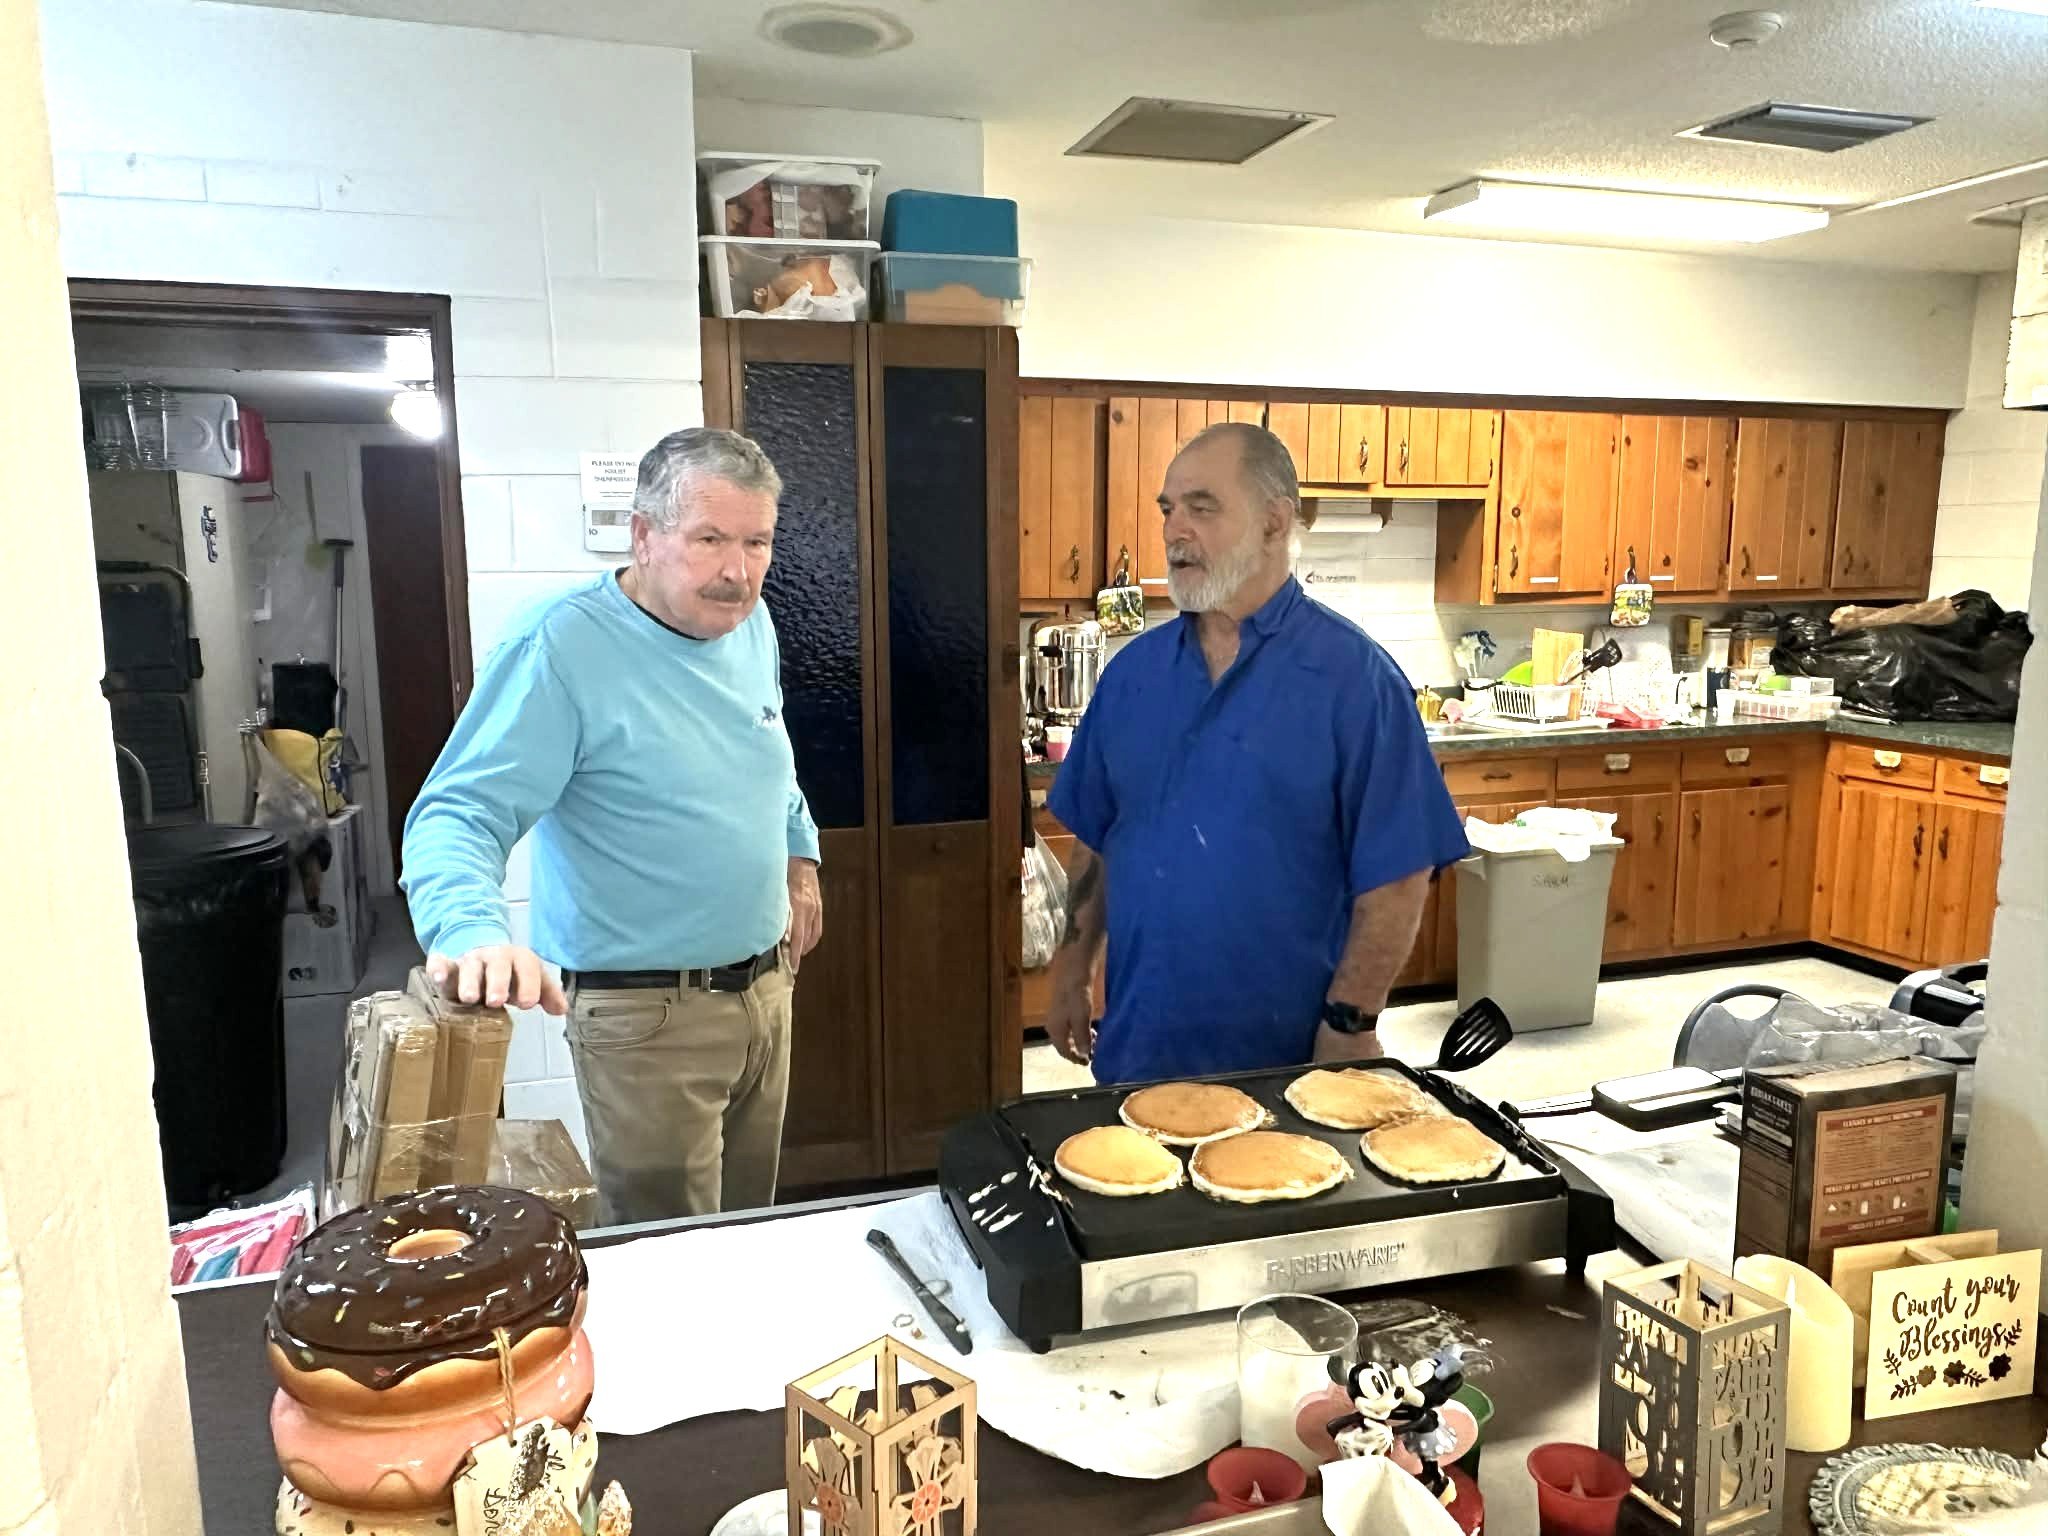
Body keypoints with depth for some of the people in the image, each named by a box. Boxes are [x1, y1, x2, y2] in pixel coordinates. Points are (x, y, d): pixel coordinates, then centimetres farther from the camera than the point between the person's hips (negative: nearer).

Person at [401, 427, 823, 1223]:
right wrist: (475, 932, -42)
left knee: (752, 1236, 23)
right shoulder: (562, 647, -20)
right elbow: (458, 814, -25)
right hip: (646, 1015, -7)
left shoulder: (751, 625, 3)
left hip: (766, 986, 7)